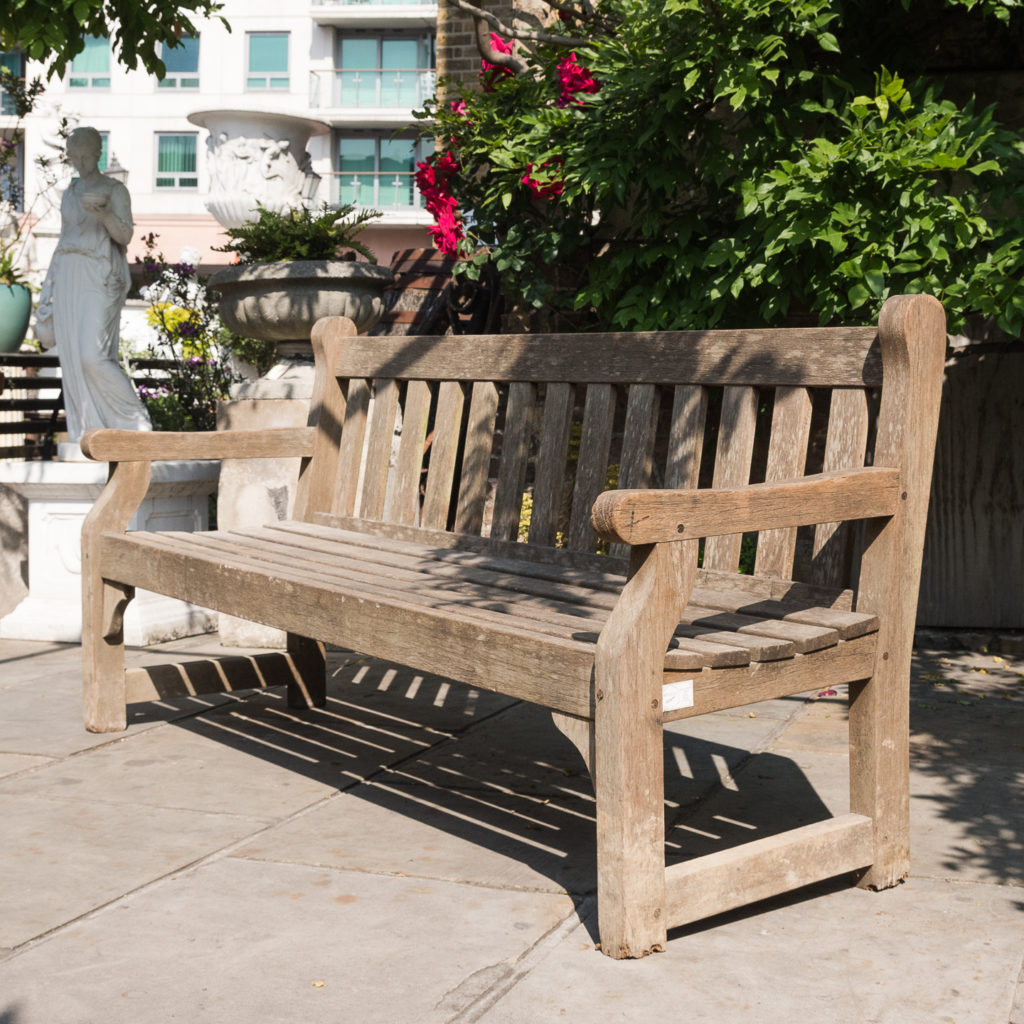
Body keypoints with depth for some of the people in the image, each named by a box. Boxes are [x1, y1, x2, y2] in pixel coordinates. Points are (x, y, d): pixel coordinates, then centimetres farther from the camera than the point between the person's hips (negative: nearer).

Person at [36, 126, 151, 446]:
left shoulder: (115, 190, -1)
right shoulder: (71, 191, 17)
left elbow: (125, 236, -11)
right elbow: (66, 237, 20)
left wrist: (102, 212, -29)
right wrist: (52, 288, 17)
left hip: (99, 278, -6)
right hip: (68, 276, 6)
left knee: (93, 355, -18)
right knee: (72, 357, 0)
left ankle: (134, 422, -5)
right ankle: (86, 435, 3)